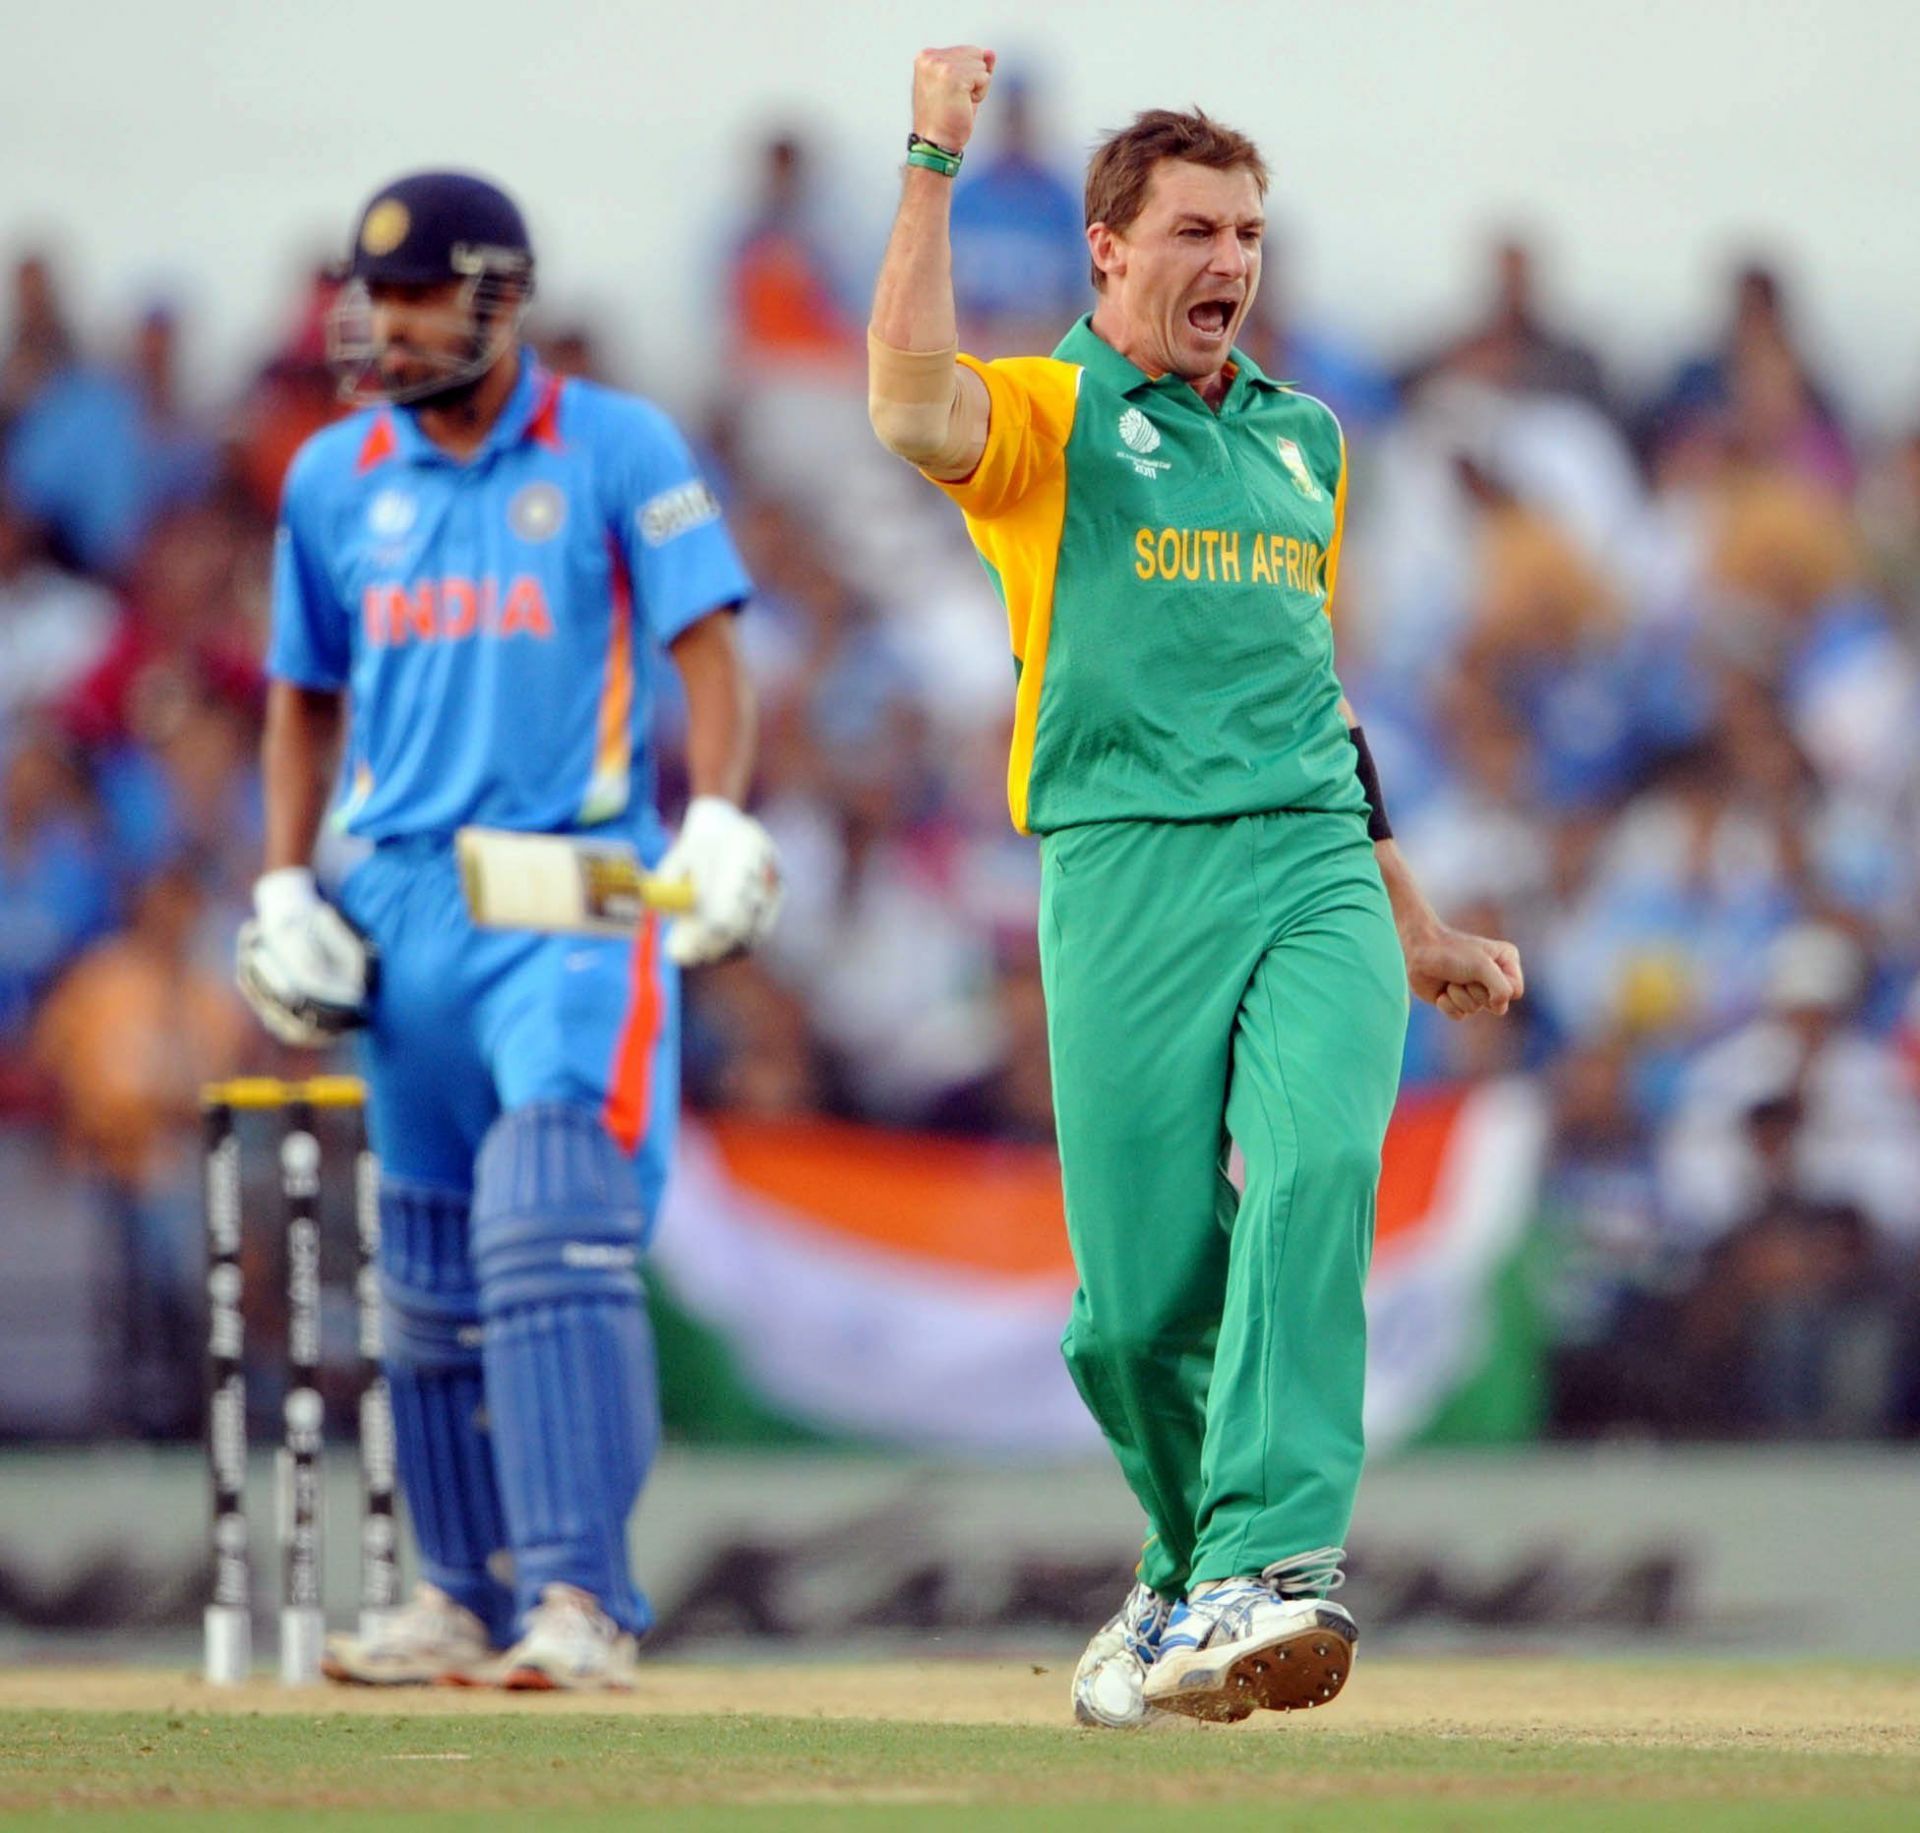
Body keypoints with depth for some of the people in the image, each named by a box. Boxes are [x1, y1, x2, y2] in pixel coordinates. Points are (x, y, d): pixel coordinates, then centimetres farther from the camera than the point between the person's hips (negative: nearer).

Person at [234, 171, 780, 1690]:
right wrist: (284, 893, 9)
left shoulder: (619, 452, -1)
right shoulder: (335, 478, 11)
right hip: (402, 904, 5)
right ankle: (471, 1596, 20)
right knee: (429, 1269, 10)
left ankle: (580, 1597, -21)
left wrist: (720, 819, -21)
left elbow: (707, 648, -6)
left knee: (553, 1235, -18)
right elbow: (306, 697, 19)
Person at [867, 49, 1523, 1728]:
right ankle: (1196, 1568, 22)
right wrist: (935, 159, -14)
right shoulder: (1049, 413, 6)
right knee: (1143, 1294, -5)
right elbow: (914, 408, -19)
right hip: (1128, 875, -3)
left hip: (1315, 867, 3)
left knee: (1313, 1179, -23)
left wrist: (1415, 922, 33)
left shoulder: (1303, 441, 23)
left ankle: (1261, 1581, -33)